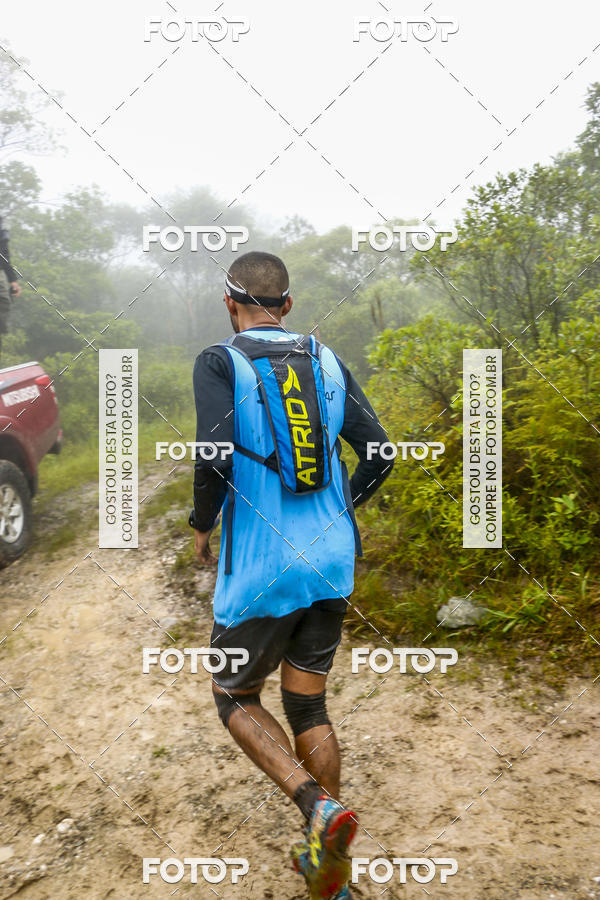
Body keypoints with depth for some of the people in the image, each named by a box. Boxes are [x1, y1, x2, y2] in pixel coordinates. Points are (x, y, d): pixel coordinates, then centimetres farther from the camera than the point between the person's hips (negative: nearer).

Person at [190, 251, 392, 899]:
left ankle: (317, 806, -3)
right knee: (308, 705, 18)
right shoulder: (327, 362, 7)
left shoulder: (219, 363, -7)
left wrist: (202, 527, -3)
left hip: (261, 568, -5)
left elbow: (215, 456, -21)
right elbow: (378, 455, 4)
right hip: (332, 561, 5)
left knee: (235, 698, 17)